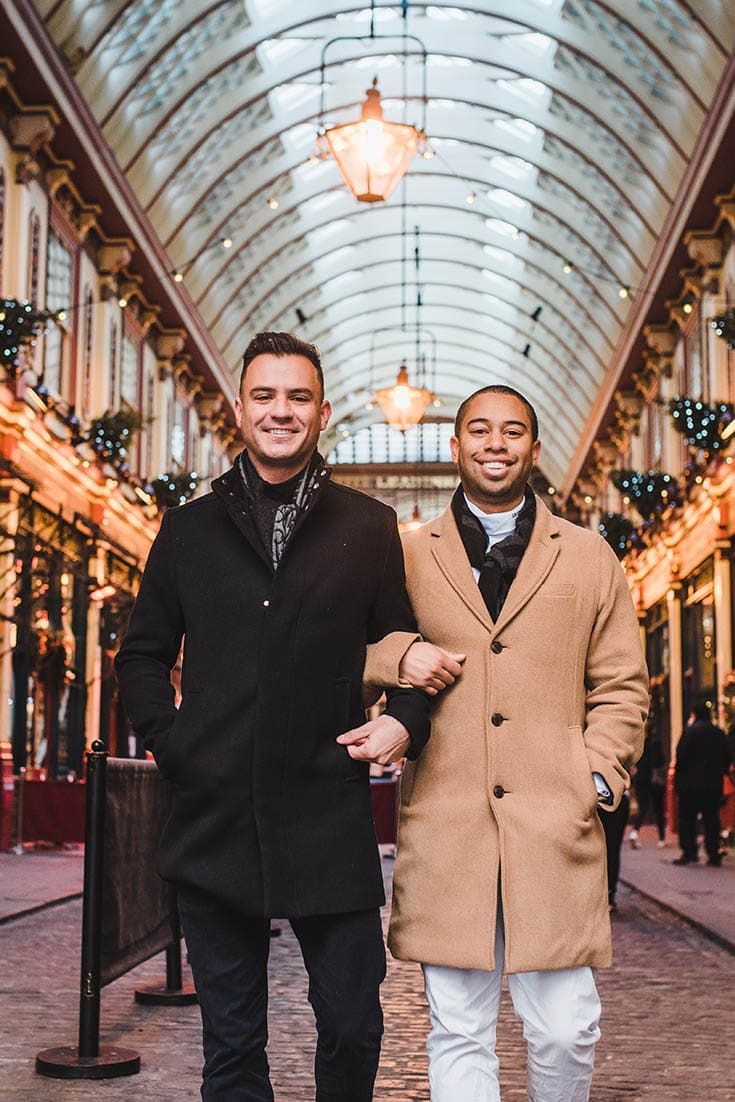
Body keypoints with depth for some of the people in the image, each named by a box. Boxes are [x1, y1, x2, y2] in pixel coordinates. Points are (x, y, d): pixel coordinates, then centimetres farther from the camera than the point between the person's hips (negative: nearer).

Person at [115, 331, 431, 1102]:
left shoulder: (369, 528, 7)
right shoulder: (189, 529, 10)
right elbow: (142, 654, 15)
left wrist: (404, 720, -7)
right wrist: (168, 741, 1)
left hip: (329, 821, -1)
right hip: (214, 818, 1)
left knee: (352, 1027, 4)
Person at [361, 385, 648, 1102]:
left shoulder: (590, 558, 13)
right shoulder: (405, 556, 11)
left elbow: (622, 687, 14)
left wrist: (597, 777, 0)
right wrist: (398, 657, -4)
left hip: (555, 828, 0)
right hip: (444, 829, 0)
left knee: (567, 1029, 2)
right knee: (458, 1034, 4)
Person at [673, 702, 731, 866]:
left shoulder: (691, 731, -8)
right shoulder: (720, 733, 10)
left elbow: (681, 756, -12)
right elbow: (727, 759, 12)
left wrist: (677, 780, -5)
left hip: (691, 784, -5)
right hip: (714, 784, 5)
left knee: (687, 818, 1)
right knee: (711, 819, 8)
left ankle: (689, 852, -6)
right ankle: (714, 855, 6)